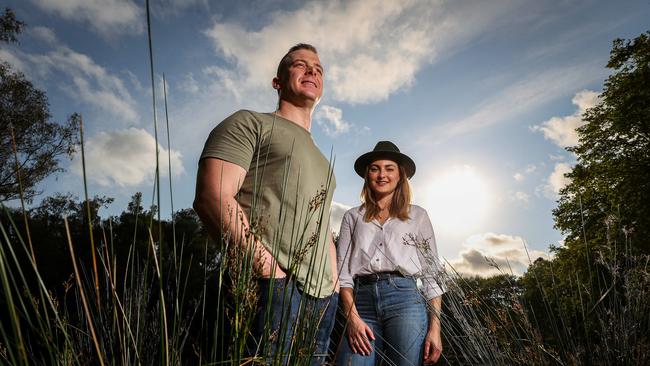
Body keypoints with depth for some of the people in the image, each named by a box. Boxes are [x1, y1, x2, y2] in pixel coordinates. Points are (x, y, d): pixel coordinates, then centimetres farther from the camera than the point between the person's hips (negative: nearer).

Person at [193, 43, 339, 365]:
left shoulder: (321, 162, 27)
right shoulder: (250, 123, 4)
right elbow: (212, 198, -11)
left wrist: (334, 285, 13)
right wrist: (274, 275, -18)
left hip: (322, 298, 7)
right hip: (270, 290, -7)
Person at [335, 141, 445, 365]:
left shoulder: (417, 216, 11)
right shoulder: (353, 217, 13)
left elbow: (431, 274, 8)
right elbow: (343, 272, 5)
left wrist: (435, 327, -1)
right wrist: (352, 317, -8)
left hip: (405, 300, 0)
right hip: (361, 303, 1)